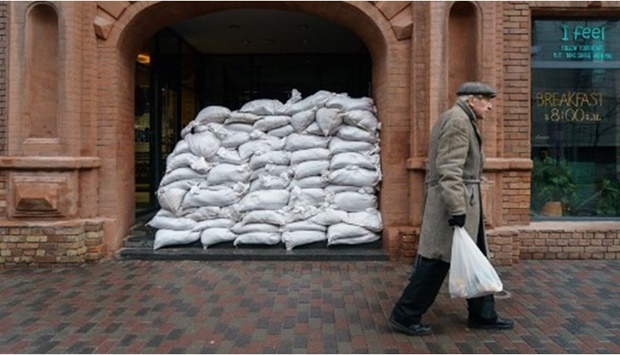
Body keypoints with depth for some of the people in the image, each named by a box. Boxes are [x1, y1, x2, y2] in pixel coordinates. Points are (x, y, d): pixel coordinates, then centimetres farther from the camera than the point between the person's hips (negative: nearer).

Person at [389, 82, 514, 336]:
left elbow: (437, 165, 22)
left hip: (463, 201, 11)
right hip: (457, 199, -11)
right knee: (436, 261, -4)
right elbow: (450, 168, -23)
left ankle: (483, 315, 27)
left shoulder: (459, 120, 21)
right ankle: (405, 317, 5)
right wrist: (457, 208, -26)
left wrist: (432, 202, 23)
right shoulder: (458, 120, -13)